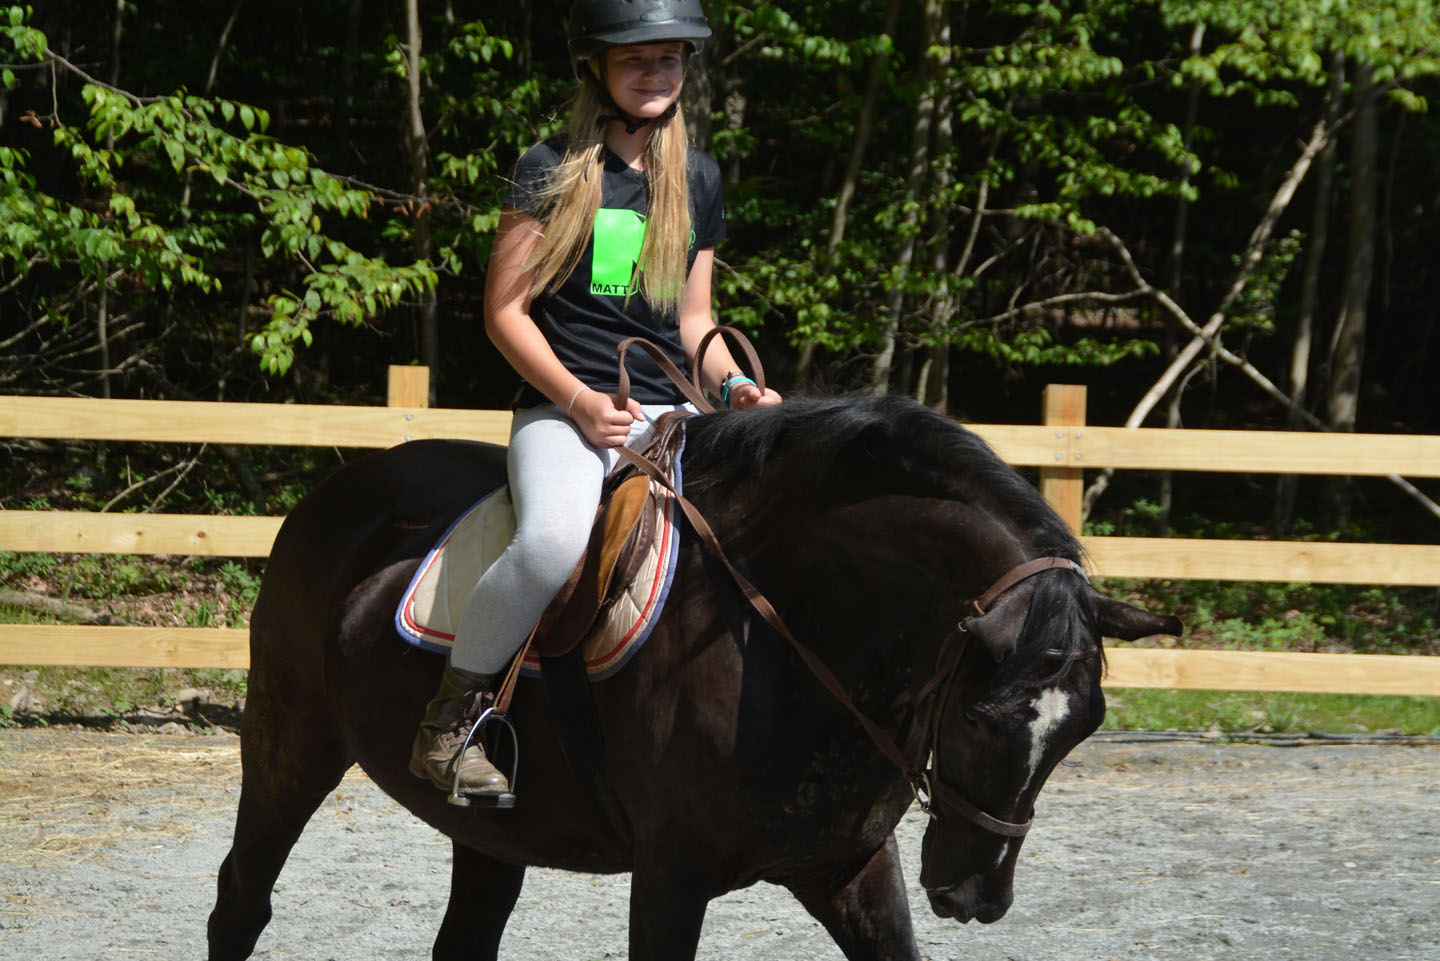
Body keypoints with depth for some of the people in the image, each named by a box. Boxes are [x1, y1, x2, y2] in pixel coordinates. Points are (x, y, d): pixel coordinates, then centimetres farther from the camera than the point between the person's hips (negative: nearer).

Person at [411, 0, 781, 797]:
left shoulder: (697, 179, 17)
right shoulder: (554, 169, 2)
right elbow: (504, 311, 0)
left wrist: (734, 386, 1)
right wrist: (576, 398, -13)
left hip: (668, 416, 5)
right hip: (563, 410, -5)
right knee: (554, 543, -37)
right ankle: (451, 717, -17)